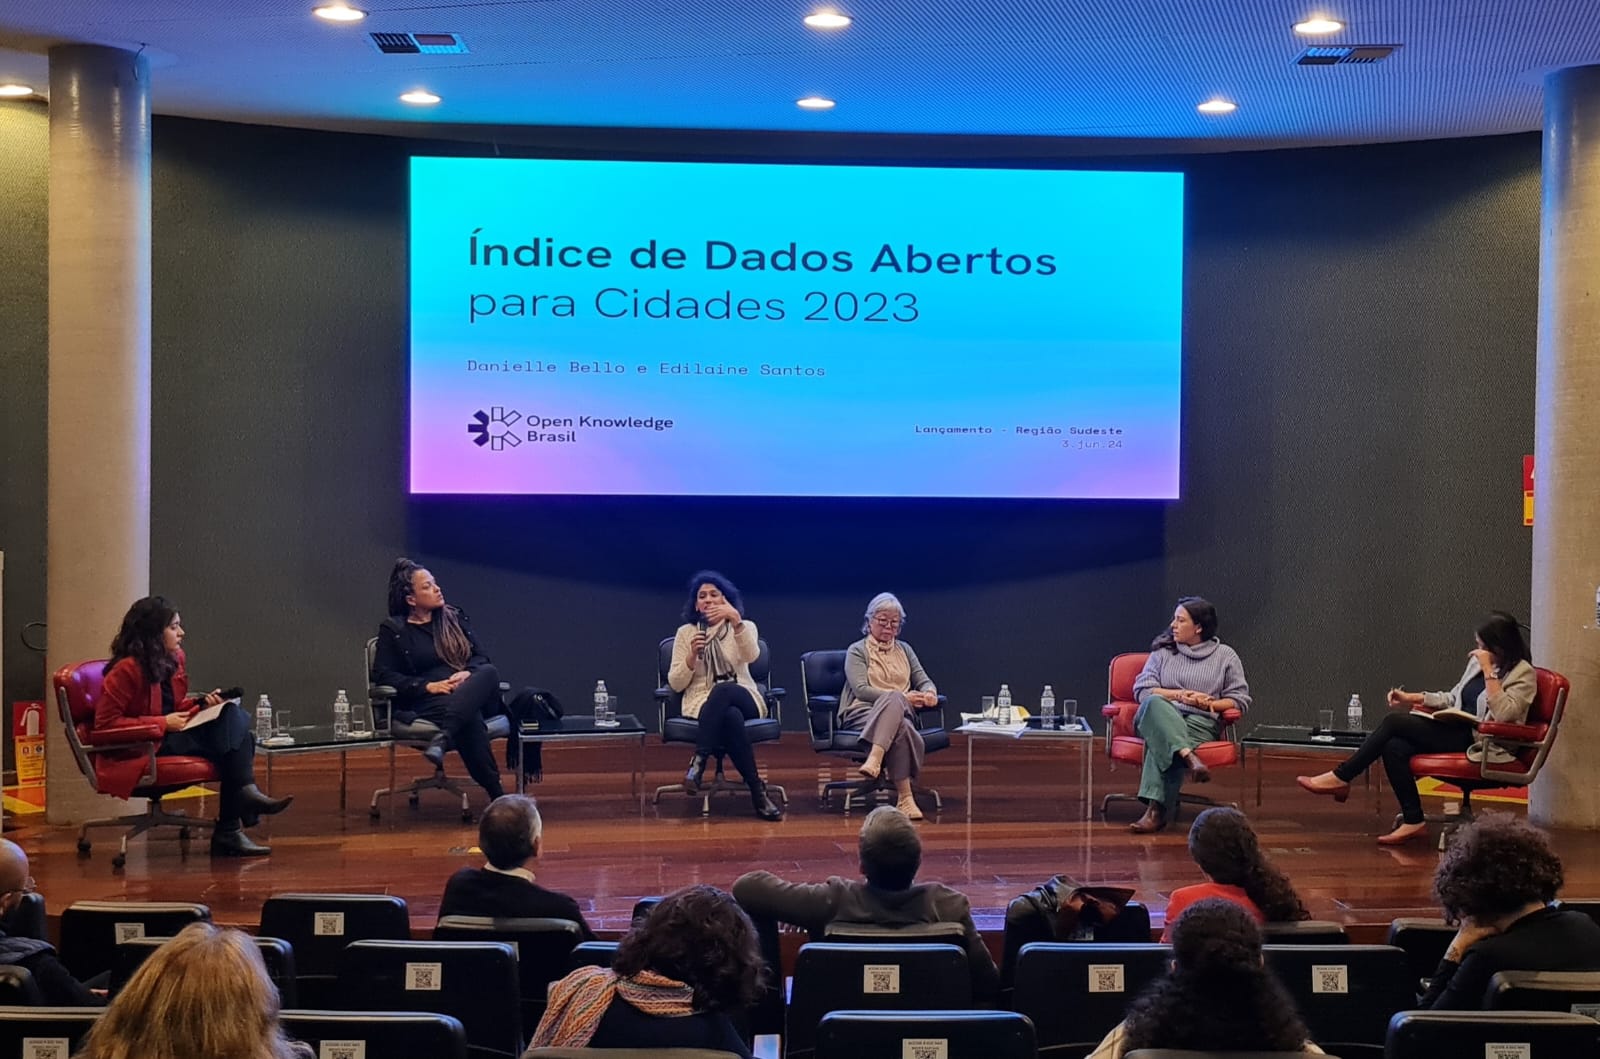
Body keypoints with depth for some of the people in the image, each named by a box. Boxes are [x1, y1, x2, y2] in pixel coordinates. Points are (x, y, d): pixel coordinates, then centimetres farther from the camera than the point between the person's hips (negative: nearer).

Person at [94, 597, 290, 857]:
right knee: (231, 737, -23)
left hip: (172, 737, 8)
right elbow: (105, 724, -15)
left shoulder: (175, 660, 12)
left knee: (234, 716, -19)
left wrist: (202, 703, 3)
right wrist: (163, 723, -17)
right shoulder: (126, 670, -13)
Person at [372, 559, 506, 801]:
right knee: (469, 717, -40)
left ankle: (443, 738, -51)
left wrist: (468, 673, -9)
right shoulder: (393, 630, 8)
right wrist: (428, 686, -13)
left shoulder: (454, 619, 22)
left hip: (471, 696, 4)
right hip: (424, 703, -4)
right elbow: (383, 676, -1)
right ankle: (496, 795, -45)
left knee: (489, 672, -34)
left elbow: (480, 657, 17)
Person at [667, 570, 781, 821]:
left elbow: (751, 655, -15)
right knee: (731, 718, -40)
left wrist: (735, 620, -31)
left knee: (724, 690, -41)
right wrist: (692, 655, -13)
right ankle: (757, 791, -37)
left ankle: (699, 760, -38)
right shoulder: (685, 632, 12)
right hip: (702, 704, 0)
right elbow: (675, 684, 5)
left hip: (744, 701, 0)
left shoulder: (744, 627, 11)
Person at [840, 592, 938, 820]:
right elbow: (861, 689, -6)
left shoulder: (904, 650, 25)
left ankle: (875, 759, -51)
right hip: (861, 713, -4)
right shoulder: (857, 651, 8)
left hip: (900, 713, 4)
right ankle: (904, 797, -45)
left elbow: (924, 680, 18)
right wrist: (902, 697, -17)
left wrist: (930, 693, -9)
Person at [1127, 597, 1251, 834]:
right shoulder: (1162, 652, 18)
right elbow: (1142, 690, 7)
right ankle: (1189, 756, -55)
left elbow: (1240, 699, 10)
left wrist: (1209, 704, -7)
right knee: (1154, 703, -38)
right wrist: (1181, 695, -4)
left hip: (1201, 722, -2)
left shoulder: (1225, 656, 15)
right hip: (1160, 717, 2)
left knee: (1162, 742, -37)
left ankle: (1156, 810, -48)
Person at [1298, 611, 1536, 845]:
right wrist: (1413, 698, 12)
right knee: (1395, 746, -22)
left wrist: (1488, 671, -23)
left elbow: (1502, 714, -23)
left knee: (1394, 721, -18)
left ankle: (1341, 777, -8)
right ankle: (1413, 821, -15)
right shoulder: (1477, 661, 16)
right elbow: (1453, 698, 25)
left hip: (1479, 742, -8)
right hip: (1458, 732, 8)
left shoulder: (1523, 674, -7)